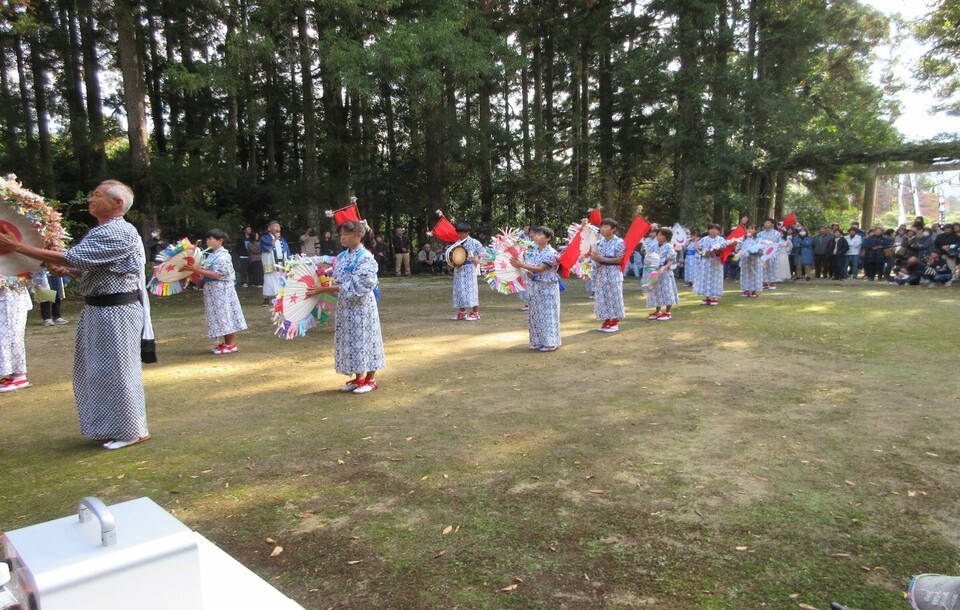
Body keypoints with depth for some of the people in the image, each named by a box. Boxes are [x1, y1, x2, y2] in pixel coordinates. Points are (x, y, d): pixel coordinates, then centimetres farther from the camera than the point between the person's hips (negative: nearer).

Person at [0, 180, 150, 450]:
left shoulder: (118, 234, -19)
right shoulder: (101, 232, 15)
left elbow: (68, 258, -23)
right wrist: (66, 272, 3)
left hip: (116, 311, -10)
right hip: (98, 308, 10)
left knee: (115, 369, -3)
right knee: (96, 370, 16)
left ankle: (132, 430, 10)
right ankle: (109, 426, 29)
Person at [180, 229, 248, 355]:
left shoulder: (223, 256, -15)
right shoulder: (212, 255, 13)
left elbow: (216, 274, -21)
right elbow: (206, 269, 12)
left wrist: (196, 270, -23)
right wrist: (193, 267, -2)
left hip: (222, 290, -9)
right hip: (213, 291, 9)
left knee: (226, 315, -4)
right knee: (221, 316, 12)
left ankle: (231, 344, 2)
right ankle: (227, 342, 18)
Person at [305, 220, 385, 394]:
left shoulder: (365, 257, -14)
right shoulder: (342, 257, 9)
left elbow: (355, 286, -20)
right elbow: (336, 282, 12)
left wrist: (324, 289, -21)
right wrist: (321, 289, -8)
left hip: (361, 306, -7)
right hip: (345, 306, 7)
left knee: (364, 338, 0)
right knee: (351, 339, 10)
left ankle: (371, 379, 12)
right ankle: (358, 378, 22)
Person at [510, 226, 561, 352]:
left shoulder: (551, 253, -13)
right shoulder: (533, 251, 8)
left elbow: (540, 269, -22)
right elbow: (527, 266, 10)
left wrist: (521, 265, -25)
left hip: (548, 287, -7)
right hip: (535, 286, 7)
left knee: (548, 314, -2)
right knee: (535, 314, 10)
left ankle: (550, 343, 7)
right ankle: (538, 341, 20)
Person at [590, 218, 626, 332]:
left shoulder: (619, 242, -10)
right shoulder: (599, 240, 6)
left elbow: (619, 260, -14)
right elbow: (595, 254, 16)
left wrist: (602, 259, -18)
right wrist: (593, 257, -8)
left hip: (613, 274, -6)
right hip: (600, 273, 6)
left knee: (613, 297, 2)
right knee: (602, 297, 8)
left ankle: (615, 322, 13)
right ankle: (607, 320, 20)